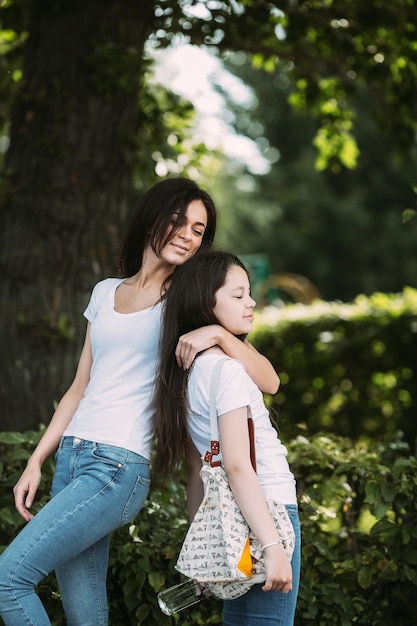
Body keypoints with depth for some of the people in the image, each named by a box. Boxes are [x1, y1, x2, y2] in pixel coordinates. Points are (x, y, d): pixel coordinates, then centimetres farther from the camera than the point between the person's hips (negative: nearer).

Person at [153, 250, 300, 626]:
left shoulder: (188, 372, 12)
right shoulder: (227, 369, -14)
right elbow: (237, 466, -20)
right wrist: (273, 546, -22)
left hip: (234, 520, 9)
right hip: (267, 513, -9)